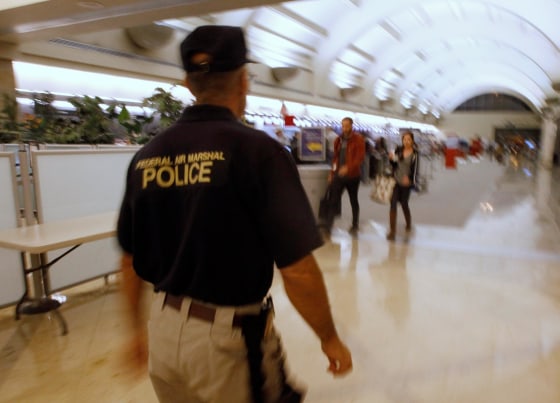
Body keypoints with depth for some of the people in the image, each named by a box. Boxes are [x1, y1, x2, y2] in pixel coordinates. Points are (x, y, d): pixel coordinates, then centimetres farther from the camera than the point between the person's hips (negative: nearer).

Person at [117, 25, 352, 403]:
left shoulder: (145, 157, -1)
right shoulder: (258, 150, -18)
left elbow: (130, 261, 7)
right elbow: (298, 272, -20)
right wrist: (330, 339, -3)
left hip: (164, 332, 5)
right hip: (229, 338, -5)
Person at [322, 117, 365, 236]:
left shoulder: (358, 139, -6)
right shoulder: (339, 140, 11)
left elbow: (360, 157, -16)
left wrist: (348, 168, -29)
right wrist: (332, 172, 11)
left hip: (352, 175, -4)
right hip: (338, 175, 4)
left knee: (353, 201, 11)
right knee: (333, 200, -4)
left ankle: (355, 226, 26)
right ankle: (327, 226, -5)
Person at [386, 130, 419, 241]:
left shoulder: (415, 153, -7)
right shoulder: (398, 150, 1)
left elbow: (415, 169, -11)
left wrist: (409, 178, -29)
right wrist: (391, 159, -10)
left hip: (406, 182, -2)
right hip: (396, 181, 2)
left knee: (404, 203, 13)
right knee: (393, 204, -8)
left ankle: (408, 224, 41)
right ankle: (392, 231, -5)